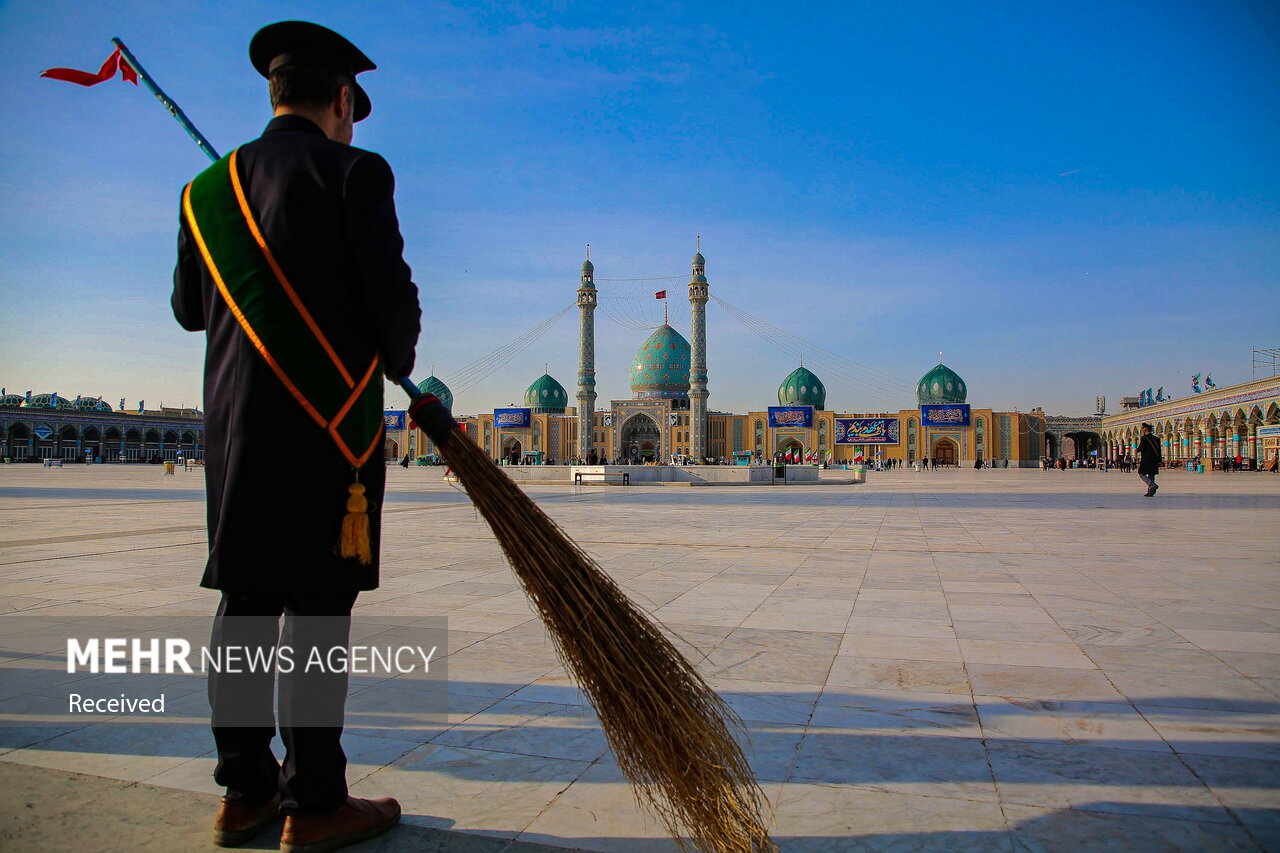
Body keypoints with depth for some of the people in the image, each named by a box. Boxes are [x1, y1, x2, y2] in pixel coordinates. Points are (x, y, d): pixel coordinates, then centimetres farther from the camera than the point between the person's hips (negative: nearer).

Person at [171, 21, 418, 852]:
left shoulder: (208, 189, 13)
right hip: (331, 420, -6)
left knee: (247, 604, 11)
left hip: (236, 423, 6)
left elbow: (189, 307, 20)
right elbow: (393, 297, -9)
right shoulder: (354, 173, -5)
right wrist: (397, 363, 11)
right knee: (320, 608, -1)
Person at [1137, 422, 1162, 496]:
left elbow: (1140, 448, -16)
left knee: (1141, 474, -1)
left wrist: (1137, 449, 8)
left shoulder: (1144, 438, -9)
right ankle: (1150, 492, 8)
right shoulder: (1156, 438, 13)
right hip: (1155, 461, 7)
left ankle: (1152, 485, -21)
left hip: (1146, 460, -7)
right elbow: (1159, 451, 14)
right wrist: (1159, 462, 17)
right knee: (1151, 475, 10)